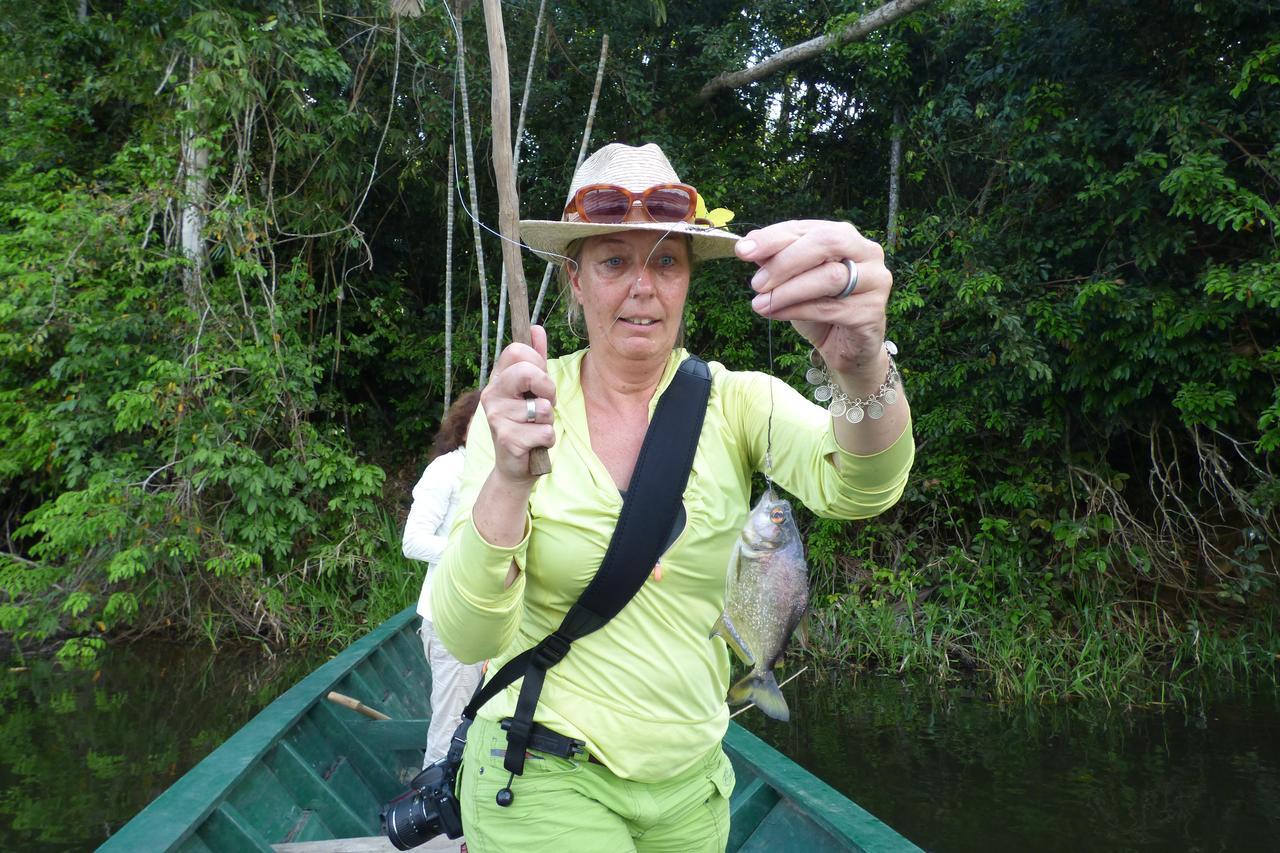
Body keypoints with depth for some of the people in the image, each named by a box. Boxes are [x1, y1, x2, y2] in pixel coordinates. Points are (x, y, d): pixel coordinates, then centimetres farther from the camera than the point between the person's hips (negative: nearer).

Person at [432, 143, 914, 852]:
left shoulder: (735, 402, -8)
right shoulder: (524, 409, -11)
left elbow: (855, 489, -28)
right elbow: (469, 639, -20)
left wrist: (860, 367, -49)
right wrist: (509, 479, -37)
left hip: (690, 781, 3)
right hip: (543, 781, -2)